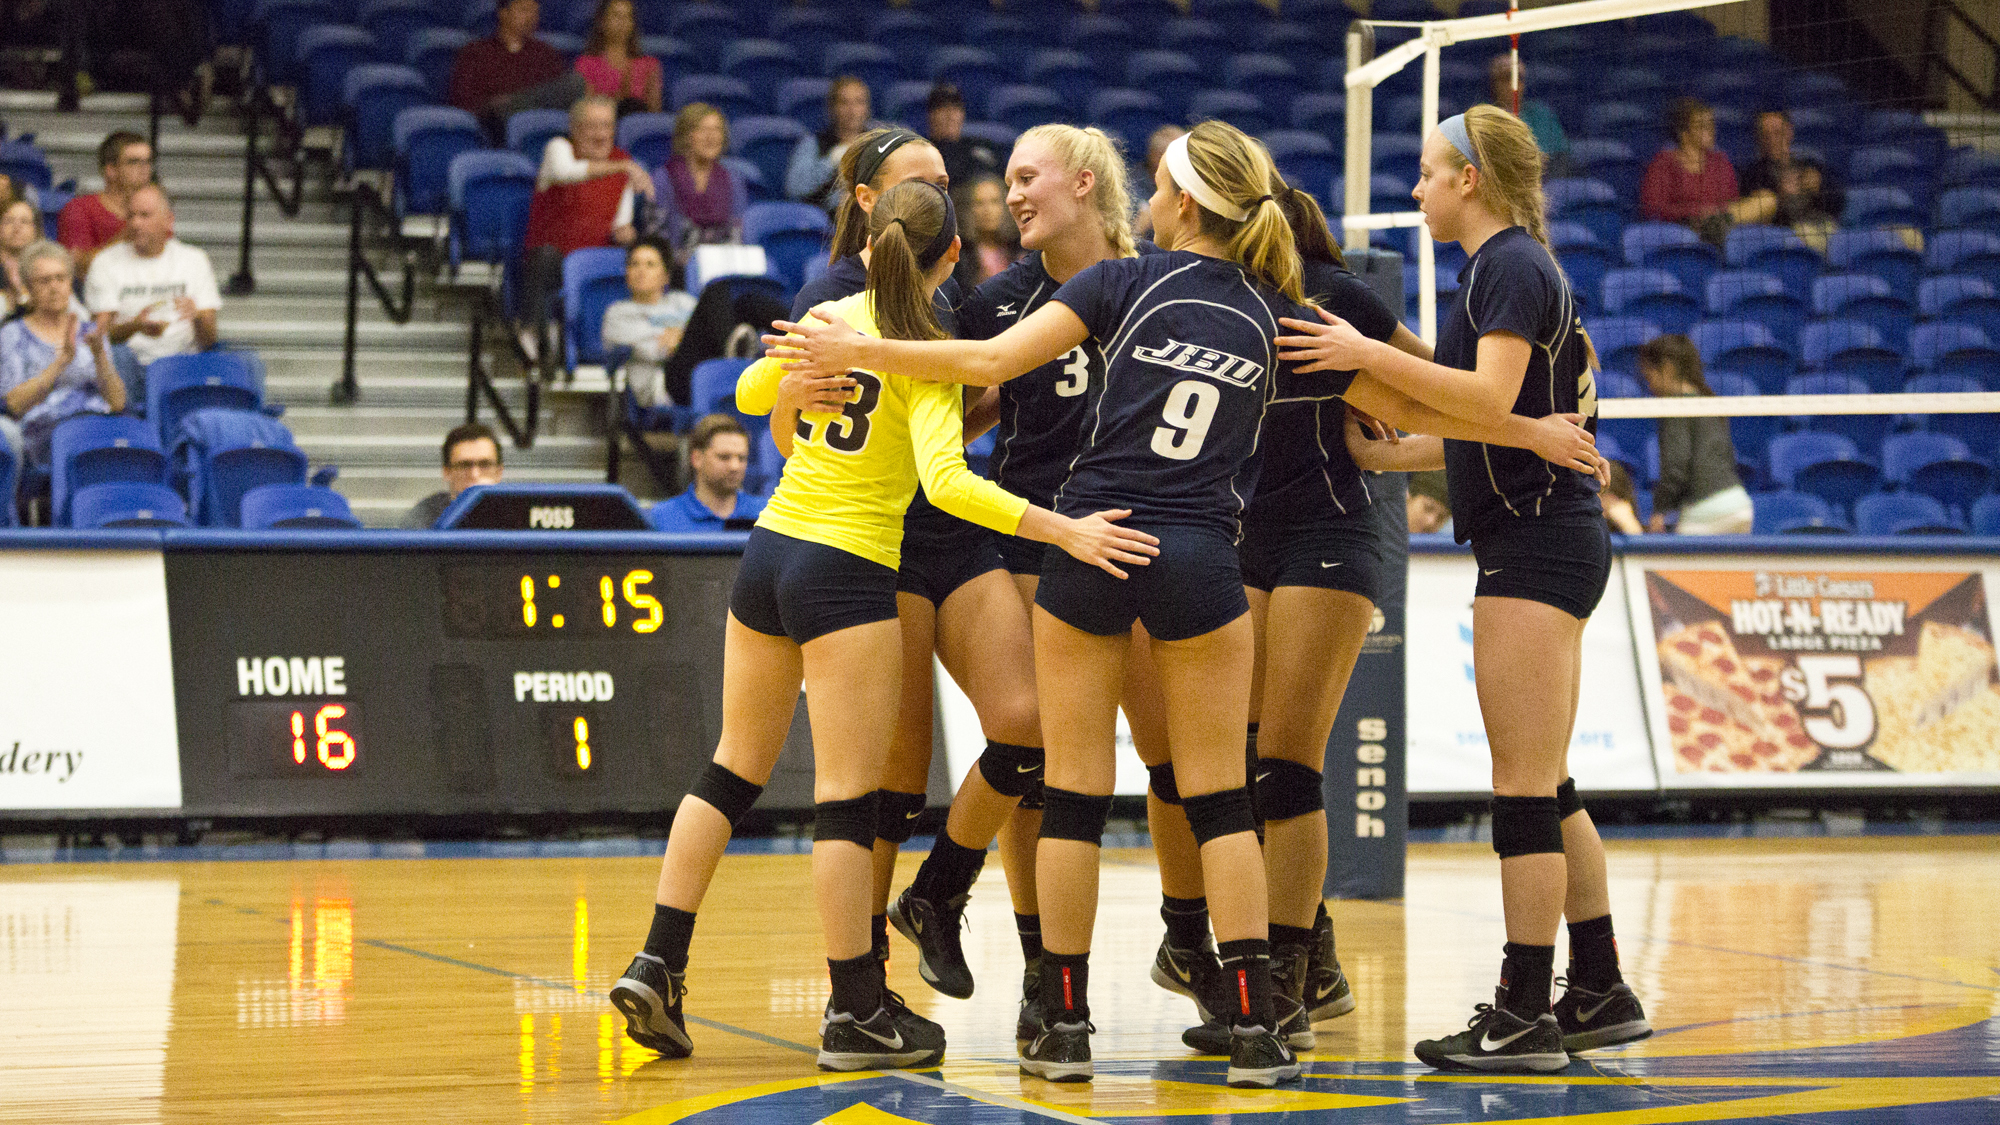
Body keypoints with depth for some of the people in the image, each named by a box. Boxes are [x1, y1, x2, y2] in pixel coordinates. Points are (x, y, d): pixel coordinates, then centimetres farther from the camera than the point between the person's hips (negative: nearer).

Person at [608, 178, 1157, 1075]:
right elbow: (946, 480, -26)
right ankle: (856, 1012, 2)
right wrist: (1066, 532, -29)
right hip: (847, 575, -6)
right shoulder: (928, 358, -12)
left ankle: (657, 966, 13)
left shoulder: (828, 318, 5)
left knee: (734, 768, 15)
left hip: (768, 553, 7)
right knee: (847, 797, -3)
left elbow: (749, 394, 23)